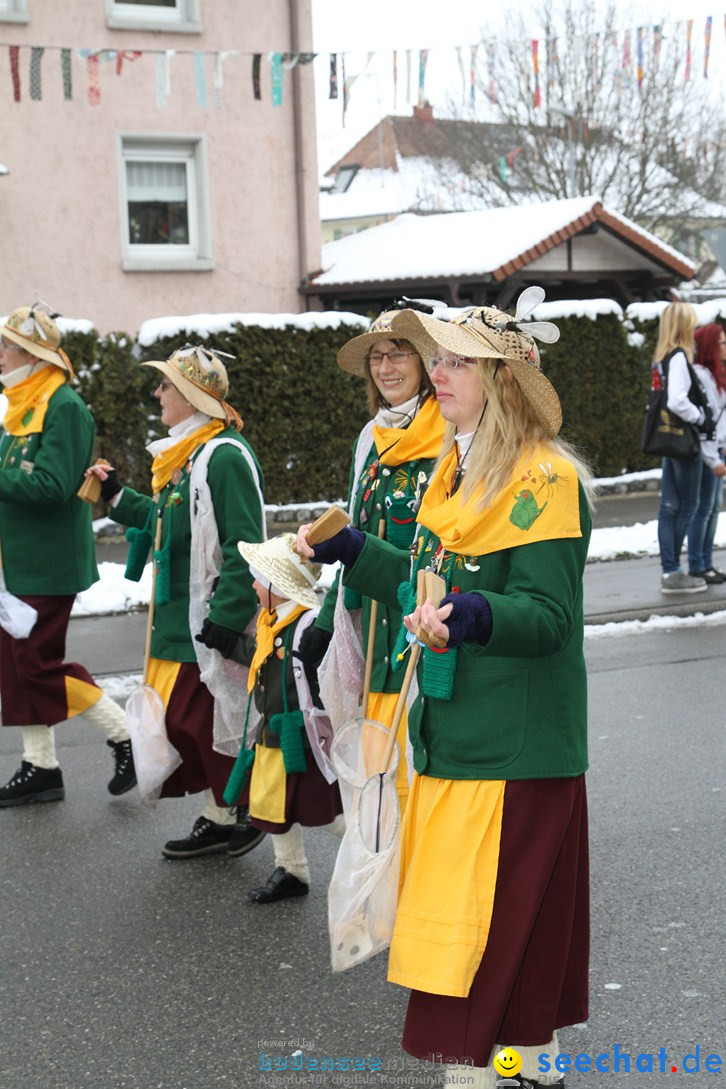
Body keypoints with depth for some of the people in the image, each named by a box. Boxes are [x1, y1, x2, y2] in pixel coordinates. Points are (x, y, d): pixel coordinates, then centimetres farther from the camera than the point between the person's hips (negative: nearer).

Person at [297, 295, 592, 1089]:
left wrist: (472, 617, -38)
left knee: (480, 914, -5)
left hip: (513, 743, -9)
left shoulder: (545, 478, -14)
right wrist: (349, 552, 17)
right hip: (453, 727, 9)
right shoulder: (456, 469, 14)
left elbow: (547, 615, -21)